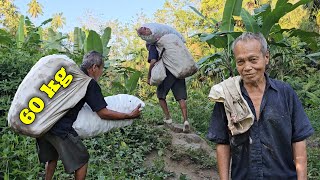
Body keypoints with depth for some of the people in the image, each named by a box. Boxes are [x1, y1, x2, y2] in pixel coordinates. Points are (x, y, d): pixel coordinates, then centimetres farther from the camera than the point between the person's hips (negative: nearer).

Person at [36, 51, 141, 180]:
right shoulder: (90, 83, -7)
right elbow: (103, 114, -9)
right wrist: (130, 115, -1)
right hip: (60, 128, -8)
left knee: (51, 157, 29)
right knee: (82, 159, 10)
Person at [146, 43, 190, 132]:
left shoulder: (153, 47, 10)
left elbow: (153, 62, -9)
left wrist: (149, 77, -2)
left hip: (167, 73, -5)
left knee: (161, 95, 16)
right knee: (181, 97, 1)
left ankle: (168, 117, 16)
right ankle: (185, 120, -13)